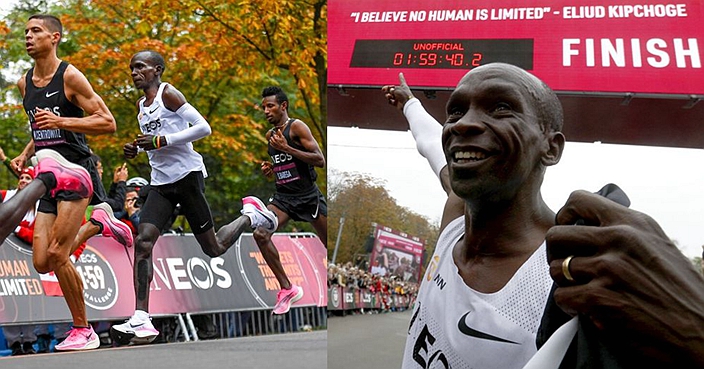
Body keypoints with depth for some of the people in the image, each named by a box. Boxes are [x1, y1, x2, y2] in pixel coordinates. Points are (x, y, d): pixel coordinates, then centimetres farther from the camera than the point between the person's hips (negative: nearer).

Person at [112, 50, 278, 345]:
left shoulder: (168, 94, -7)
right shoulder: (142, 105, 17)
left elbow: (203, 127, -16)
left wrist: (161, 141, -21)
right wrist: (136, 150, 10)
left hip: (186, 175, -7)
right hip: (160, 182, 7)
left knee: (213, 249, 0)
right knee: (142, 241, -14)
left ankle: (251, 216, 29)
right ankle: (141, 321, -19)